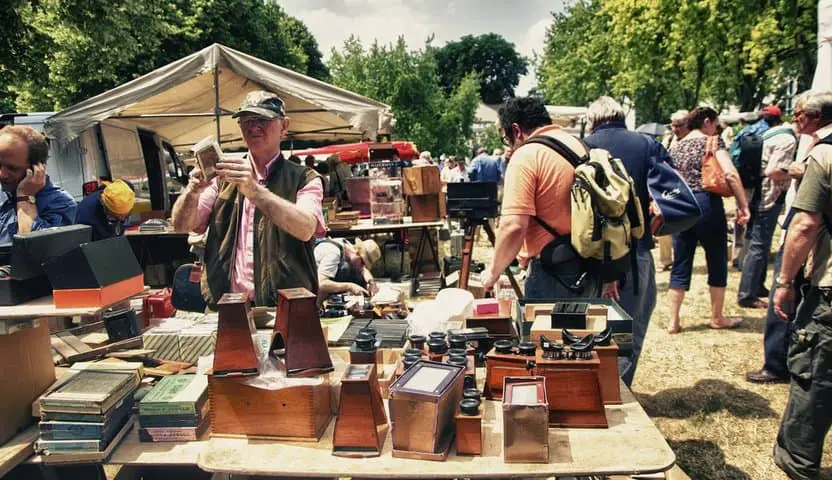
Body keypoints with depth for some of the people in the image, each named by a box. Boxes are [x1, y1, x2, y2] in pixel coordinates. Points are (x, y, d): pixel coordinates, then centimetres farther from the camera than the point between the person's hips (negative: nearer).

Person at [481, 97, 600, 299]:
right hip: (591, 267, 8)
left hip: (554, 272, -8)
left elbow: (514, 227, -22)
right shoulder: (581, 146, 11)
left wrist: (493, 272, -7)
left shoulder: (525, 156, -13)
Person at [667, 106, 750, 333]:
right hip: (706, 204, -5)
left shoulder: (675, 147, 14)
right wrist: (743, 206, -12)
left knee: (680, 265, 9)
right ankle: (717, 317, 22)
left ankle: (673, 321, 8)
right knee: (717, 262, 11)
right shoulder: (712, 142, -2)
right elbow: (730, 174, -15)